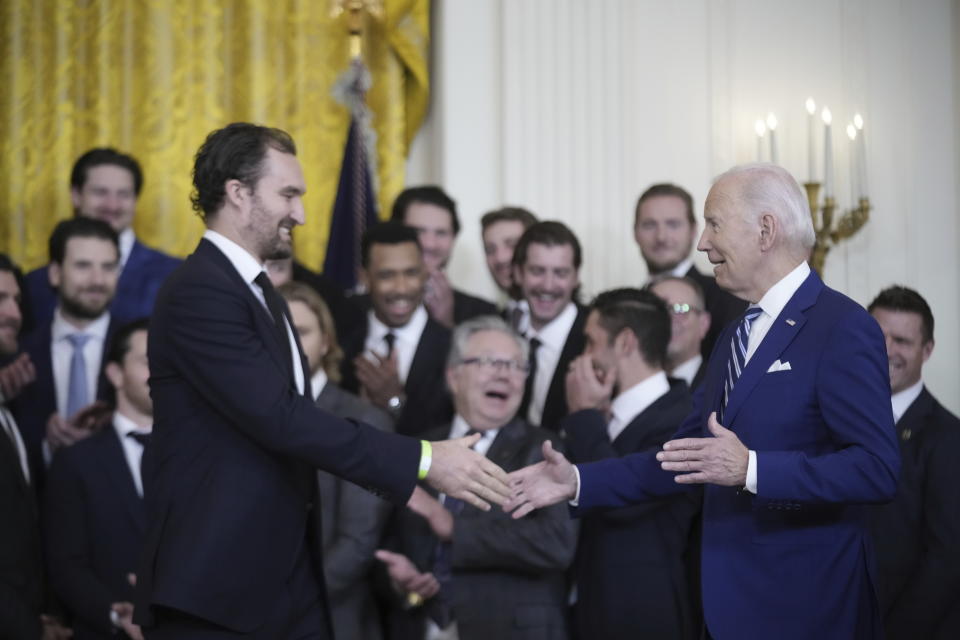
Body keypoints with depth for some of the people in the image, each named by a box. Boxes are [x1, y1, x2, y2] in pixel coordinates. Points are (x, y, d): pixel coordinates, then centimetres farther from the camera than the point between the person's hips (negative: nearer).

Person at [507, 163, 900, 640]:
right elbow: (683, 458, 15)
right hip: (731, 601, 8)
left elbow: (877, 469, -21)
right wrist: (578, 481, 5)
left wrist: (751, 468, -27)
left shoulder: (843, 328, -13)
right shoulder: (736, 336, 14)